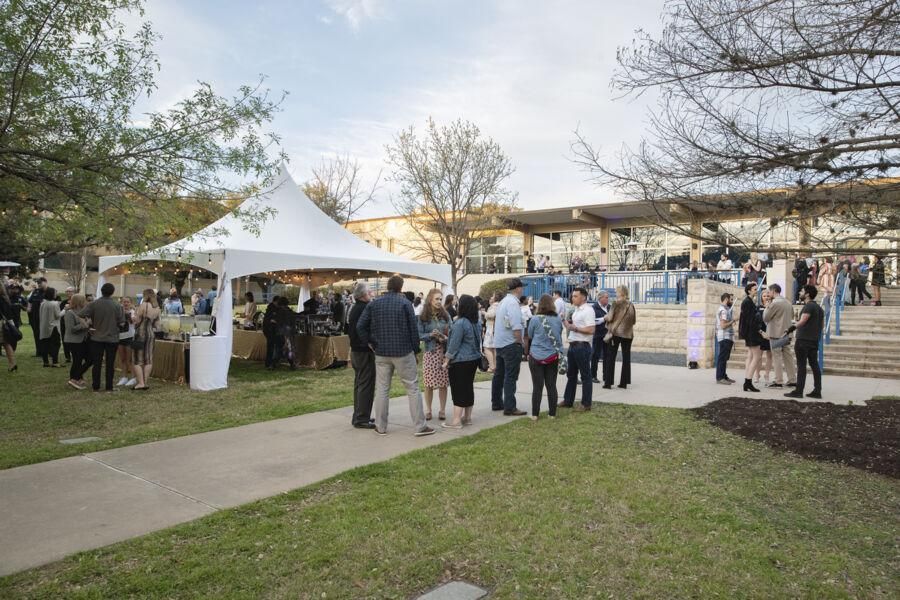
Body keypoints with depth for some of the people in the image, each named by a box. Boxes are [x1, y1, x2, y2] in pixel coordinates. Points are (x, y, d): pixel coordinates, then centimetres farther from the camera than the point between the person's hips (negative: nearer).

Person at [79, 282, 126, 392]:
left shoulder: (94, 304, -7)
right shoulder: (117, 305, -9)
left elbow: (80, 314, -15)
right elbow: (121, 323, -8)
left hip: (97, 338, 1)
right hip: (112, 338, -1)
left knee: (96, 363, 9)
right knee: (110, 363, 7)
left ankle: (96, 386, 14)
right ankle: (109, 387, 9)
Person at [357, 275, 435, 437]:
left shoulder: (373, 304, 3)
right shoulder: (405, 303, -6)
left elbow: (360, 326, -2)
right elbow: (413, 329, -7)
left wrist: (369, 343, 8)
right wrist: (415, 350, 2)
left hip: (381, 353, 4)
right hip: (403, 352, -3)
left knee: (382, 389, 11)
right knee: (413, 388, 3)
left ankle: (381, 427, 16)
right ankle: (419, 426, 5)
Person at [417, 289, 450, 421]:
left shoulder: (445, 315, 3)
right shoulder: (423, 317, -1)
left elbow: (451, 333, 5)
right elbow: (419, 335, -2)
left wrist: (445, 338, -15)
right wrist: (431, 335, -17)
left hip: (444, 352, 1)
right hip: (430, 353, -1)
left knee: (443, 383, 4)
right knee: (429, 383, 3)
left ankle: (442, 410, 16)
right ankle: (428, 410, 18)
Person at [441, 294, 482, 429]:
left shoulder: (460, 323, -19)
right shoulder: (477, 323, 8)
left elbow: (454, 344, -17)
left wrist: (446, 361, -9)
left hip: (460, 361, -8)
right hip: (474, 359, 8)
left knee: (458, 390, -4)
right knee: (468, 387, 14)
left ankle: (456, 421, -2)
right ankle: (467, 417, 21)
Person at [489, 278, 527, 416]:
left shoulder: (502, 301, 13)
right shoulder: (513, 303, -16)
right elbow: (516, 327, -23)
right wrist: (520, 342, -12)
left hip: (500, 343, 9)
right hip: (511, 344, -9)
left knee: (499, 374, 15)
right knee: (510, 377, -6)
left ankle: (496, 403, 24)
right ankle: (509, 408, -4)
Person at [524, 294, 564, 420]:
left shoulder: (535, 319, -9)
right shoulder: (558, 319, 0)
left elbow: (529, 337, 4)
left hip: (536, 356, -2)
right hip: (553, 357, 2)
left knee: (537, 387, 2)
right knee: (551, 386, 9)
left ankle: (535, 414, 6)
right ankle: (552, 414, 14)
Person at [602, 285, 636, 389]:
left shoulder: (617, 303, -10)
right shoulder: (631, 305, 5)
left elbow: (610, 317, -12)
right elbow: (634, 320, 10)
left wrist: (606, 317, 8)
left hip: (616, 332, -4)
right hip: (628, 334, 4)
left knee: (611, 357, 3)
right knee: (626, 358, 8)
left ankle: (608, 382, 2)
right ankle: (624, 382, 10)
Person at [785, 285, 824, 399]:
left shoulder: (808, 306, -13)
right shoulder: (818, 307, 17)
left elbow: (802, 322, -24)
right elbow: (822, 324, 24)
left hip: (804, 340, -9)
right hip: (814, 341, 9)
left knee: (801, 366, -6)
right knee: (814, 365, 9)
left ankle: (799, 391, -4)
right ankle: (817, 391, 10)